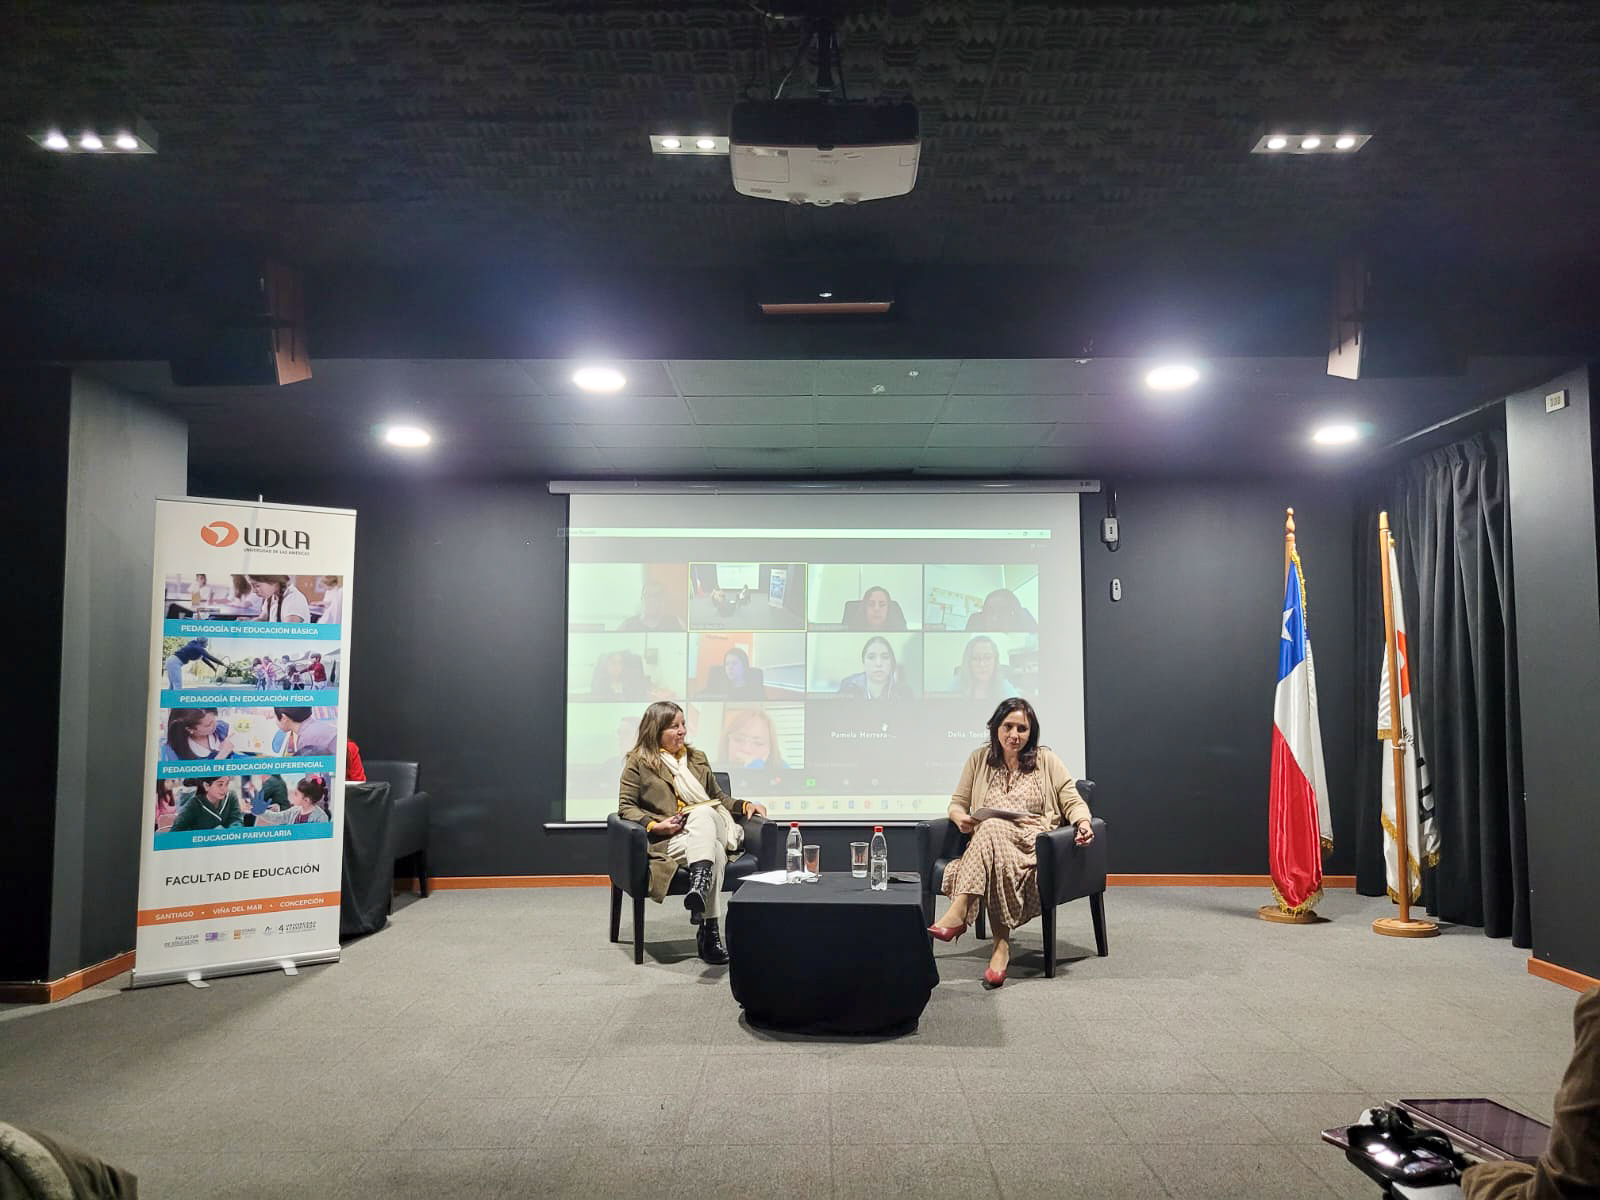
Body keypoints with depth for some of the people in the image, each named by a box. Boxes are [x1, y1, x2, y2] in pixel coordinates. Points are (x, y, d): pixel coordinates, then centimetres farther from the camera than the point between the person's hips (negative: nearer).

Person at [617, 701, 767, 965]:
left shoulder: (697, 758, 24)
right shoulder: (639, 762, 9)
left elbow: (718, 797, 28)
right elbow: (626, 807, 4)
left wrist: (744, 805, 9)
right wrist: (653, 825, -12)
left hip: (707, 825, 4)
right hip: (669, 838, -3)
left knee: (701, 813, -36)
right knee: (714, 852, -35)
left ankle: (698, 887, -49)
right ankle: (710, 933, -43)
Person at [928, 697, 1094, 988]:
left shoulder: (1046, 760, 12)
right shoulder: (979, 759, 17)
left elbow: (1073, 802, 8)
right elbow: (957, 803, 18)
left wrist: (1083, 822, -16)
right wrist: (960, 817, -8)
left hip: (1034, 841, -2)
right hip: (987, 842, 2)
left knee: (993, 828, -38)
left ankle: (958, 913, -47)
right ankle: (1001, 944, -38)